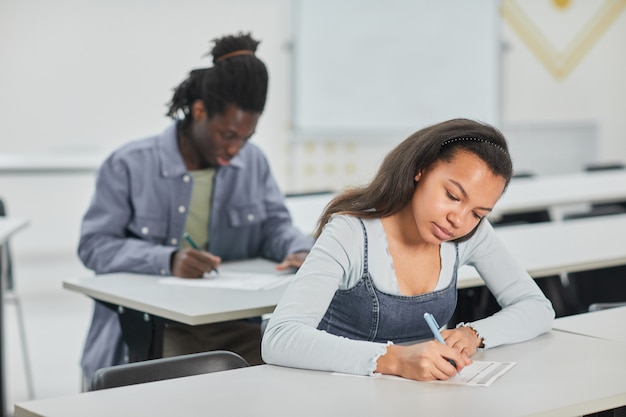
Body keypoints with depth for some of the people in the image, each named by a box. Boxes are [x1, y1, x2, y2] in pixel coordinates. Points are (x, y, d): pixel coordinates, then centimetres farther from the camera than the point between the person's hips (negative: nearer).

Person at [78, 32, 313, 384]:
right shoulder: (128, 166, -4)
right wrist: (167, 260, -23)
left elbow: (275, 225, 17)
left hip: (233, 325, 4)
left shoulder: (253, 162, 9)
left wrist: (300, 250, -8)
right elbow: (94, 246, -7)